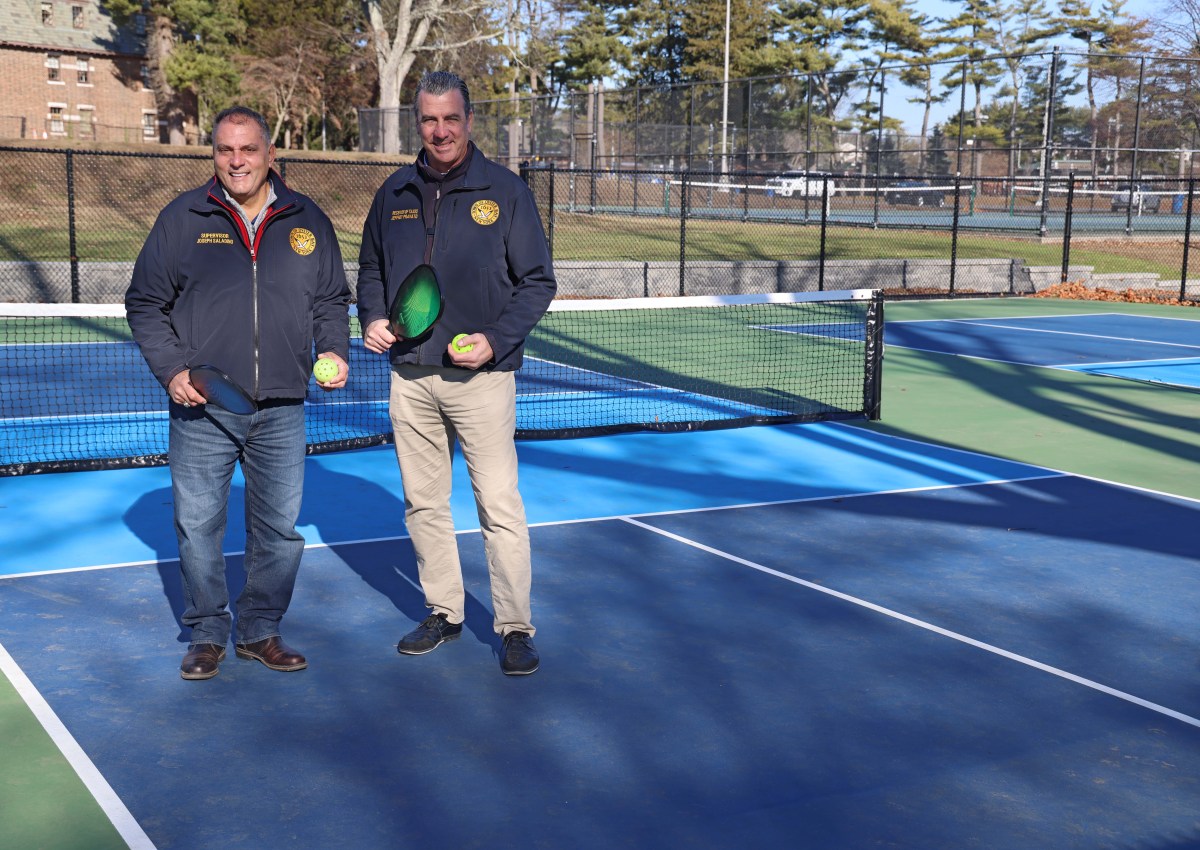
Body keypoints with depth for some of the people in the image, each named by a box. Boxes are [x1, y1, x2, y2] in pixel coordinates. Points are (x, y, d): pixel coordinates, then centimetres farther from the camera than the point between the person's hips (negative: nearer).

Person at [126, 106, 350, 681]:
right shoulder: (181, 219, 2)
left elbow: (331, 298, 17)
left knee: (280, 527, 8)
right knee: (198, 526, 4)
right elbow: (145, 303, 5)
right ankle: (207, 633, 21)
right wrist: (171, 369, -6)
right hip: (202, 410, -1)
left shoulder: (307, 221, 8)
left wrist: (334, 350, -1)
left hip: (281, 411, 2)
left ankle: (261, 631, 24)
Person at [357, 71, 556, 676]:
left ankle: (515, 628, 5)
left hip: (480, 377, -4)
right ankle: (443, 612, 25)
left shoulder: (505, 191, -2)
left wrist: (496, 339, -15)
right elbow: (371, 270, 21)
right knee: (422, 504, 11)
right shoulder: (394, 194, 9)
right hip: (409, 376, 5)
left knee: (500, 506, -5)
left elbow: (537, 281, -2)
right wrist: (373, 319, 0)